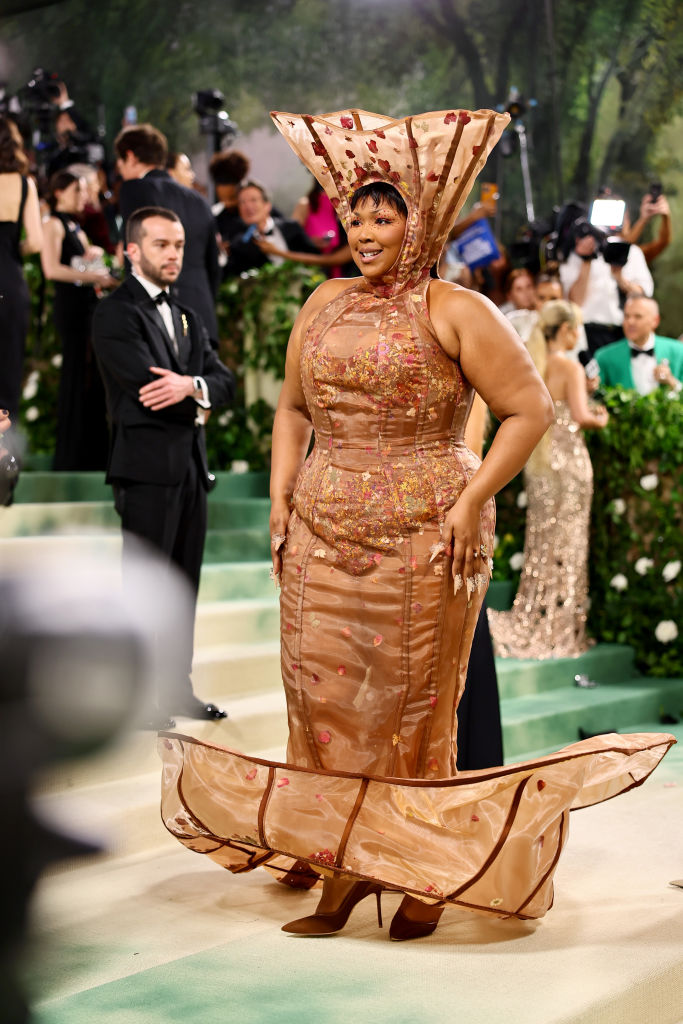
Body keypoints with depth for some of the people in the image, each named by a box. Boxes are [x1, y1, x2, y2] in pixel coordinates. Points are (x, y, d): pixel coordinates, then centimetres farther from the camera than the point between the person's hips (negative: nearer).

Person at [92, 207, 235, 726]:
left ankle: (177, 689, 20)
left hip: (190, 466, 8)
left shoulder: (186, 318, 19)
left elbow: (223, 381, 7)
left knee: (184, 585, 11)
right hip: (147, 468, -7)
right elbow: (147, 382, -18)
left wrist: (190, 386, -15)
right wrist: (194, 401, -3)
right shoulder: (117, 312, -6)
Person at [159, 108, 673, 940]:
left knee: (414, 703, 2)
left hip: (423, 537, -5)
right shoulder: (323, 305, 13)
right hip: (323, 536, 5)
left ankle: (426, 873, 17)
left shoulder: (456, 312, -4)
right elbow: (293, 409, 21)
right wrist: (280, 496, 8)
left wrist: (470, 501, -13)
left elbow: (530, 409, -6)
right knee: (324, 693, 3)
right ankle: (343, 868, 16)